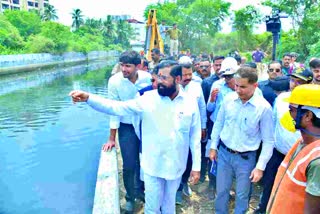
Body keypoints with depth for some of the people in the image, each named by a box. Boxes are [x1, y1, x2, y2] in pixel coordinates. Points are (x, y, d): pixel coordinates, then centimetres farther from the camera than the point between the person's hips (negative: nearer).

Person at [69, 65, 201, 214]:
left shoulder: (190, 102, -9)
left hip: (176, 166, 1)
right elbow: (118, 108, -16)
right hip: (153, 166, 0)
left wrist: (196, 166, -1)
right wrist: (88, 98, -29)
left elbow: (195, 137, -3)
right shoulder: (148, 99, -12)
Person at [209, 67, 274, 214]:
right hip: (224, 153, 3)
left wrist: (260, 166, -11)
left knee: (242, 195, 15)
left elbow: (268, 140, -10)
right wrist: (213, 147, 9)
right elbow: (218, 123, 5)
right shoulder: (228, 99, -8)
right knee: (221, 190, 17)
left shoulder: (264, 107, -18)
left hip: (246, 158, -2)